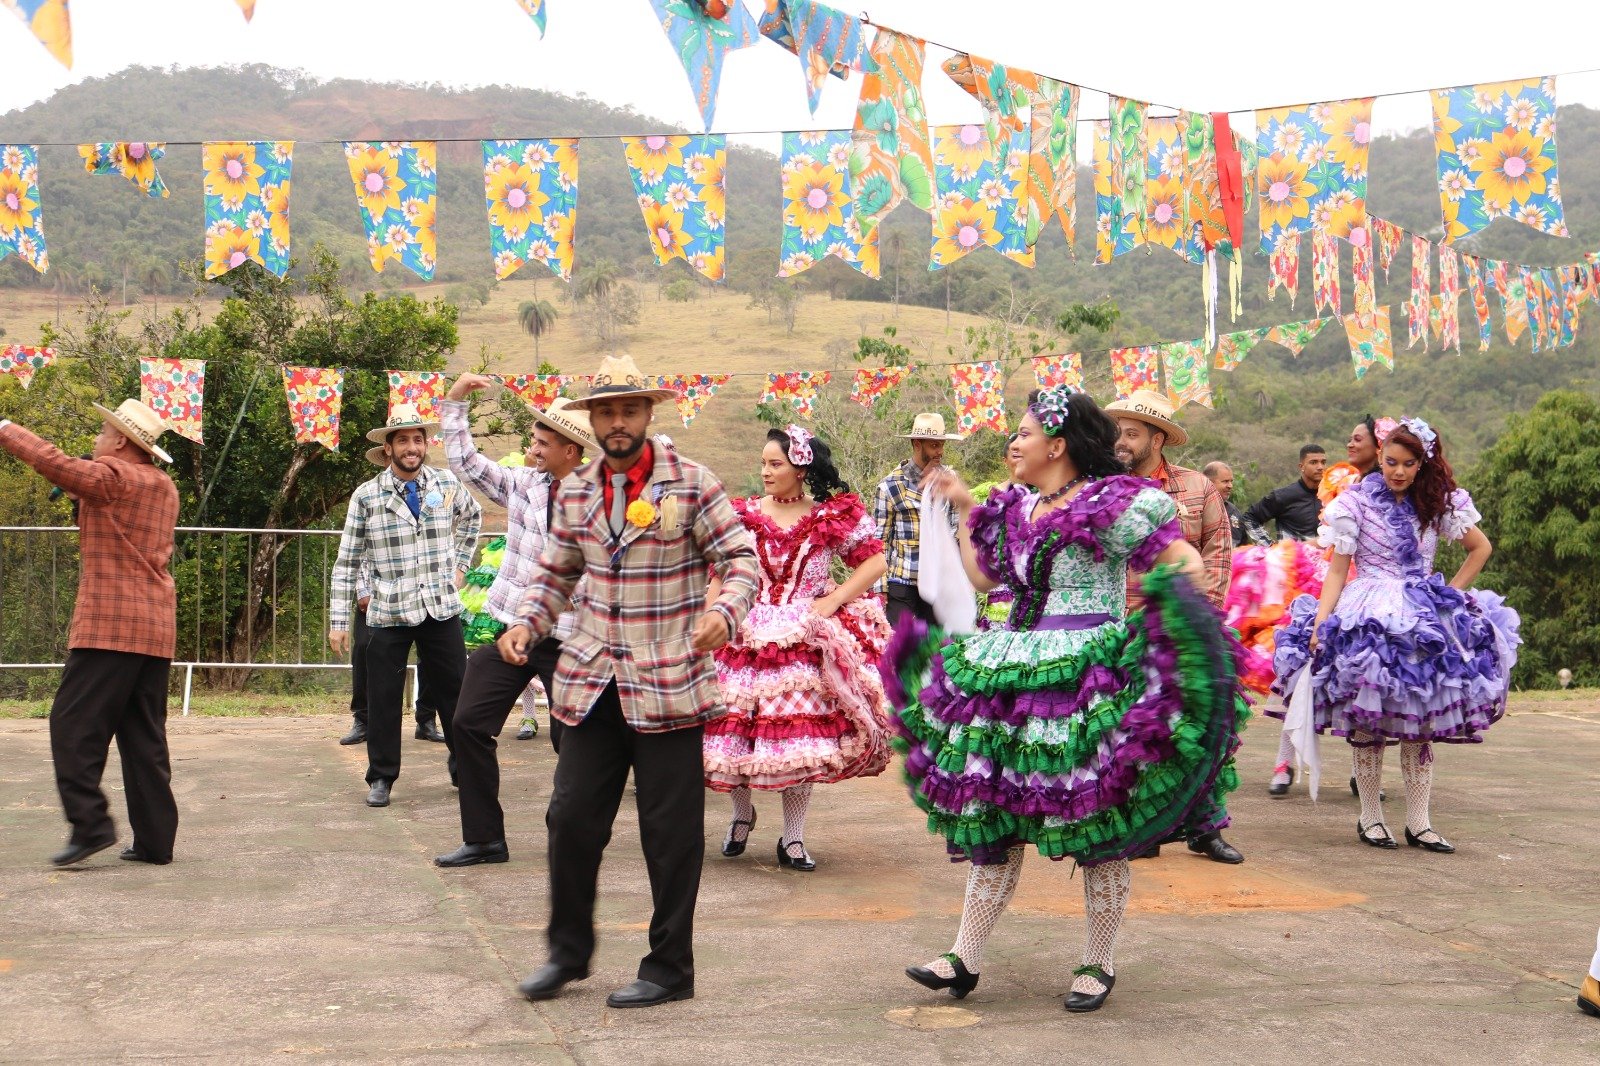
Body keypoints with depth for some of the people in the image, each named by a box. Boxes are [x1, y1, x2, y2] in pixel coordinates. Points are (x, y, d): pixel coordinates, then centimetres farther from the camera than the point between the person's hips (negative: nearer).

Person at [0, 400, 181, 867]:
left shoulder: (111, 478, -7)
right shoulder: (164, 487, 19)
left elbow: (55, 463, -17)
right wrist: (82, 496, 19)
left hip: (109, 625, -8)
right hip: (156, 630, 8)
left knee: (74, 724, -4)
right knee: (144, 735, 8)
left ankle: (90, 824, -11)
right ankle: (155, 840, 7)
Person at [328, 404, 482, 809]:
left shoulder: (447, 484, 1)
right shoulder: (366, 496, -5)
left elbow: (472, 515, 25)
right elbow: (347, 562, -3)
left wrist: (460, 564, 16)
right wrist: (339, 620, -5)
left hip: (442, 609, 2)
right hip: (388, 613, -2)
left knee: (455, 693, 9)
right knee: (383, 699, 4)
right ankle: (381, 778, 20)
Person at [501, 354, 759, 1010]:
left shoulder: (691, 484, -4)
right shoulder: (576, 493, 9)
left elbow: (740, 558, -3)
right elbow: (556, 572, 19)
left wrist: (724, 610, -23)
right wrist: (526, 622, 2)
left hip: (668, 684, -4)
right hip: (591, 681, 4)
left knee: (671, 831, 3)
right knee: (571, 818, 5)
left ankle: (669, 968, 17)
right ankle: (568, 951, 25)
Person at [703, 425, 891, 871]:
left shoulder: (834, 516, 2)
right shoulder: (742, 516, 6)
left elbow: (874, 562, 4)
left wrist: (834, 600, -7)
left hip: (808, 642, -1)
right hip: (748, 640, 1)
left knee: (804, 733, -2)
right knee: (734, 727, -2)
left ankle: (793, 838, 11)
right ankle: (742, 812, 28)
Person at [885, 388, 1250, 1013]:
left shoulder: (1110, 504, -9)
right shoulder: (1014, 508, 14)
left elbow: (1183, 559, -9)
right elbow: (982, 577, 22)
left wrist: (1187, 576, -28)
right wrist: (964, 509, 21)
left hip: (1089, 680, -7)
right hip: (1012, 677, 7)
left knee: (1096, 831, 2)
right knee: (991, 820, 7)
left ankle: (1098, 965, 16)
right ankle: (965, 960, 13)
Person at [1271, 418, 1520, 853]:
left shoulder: (1438, 504, 9)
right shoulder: (1355, 503, 1)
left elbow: (1481, 547, 20)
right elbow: (1337, 571, 0)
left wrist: (1451, 594, 9)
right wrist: (1319, 623, -11)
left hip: (1425, 621, 3)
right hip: (1366, 621, -3)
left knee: (1421, 722, -1)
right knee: (1368, 722, -5)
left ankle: (1418, 821, 4)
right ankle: (1370, 817, 6)